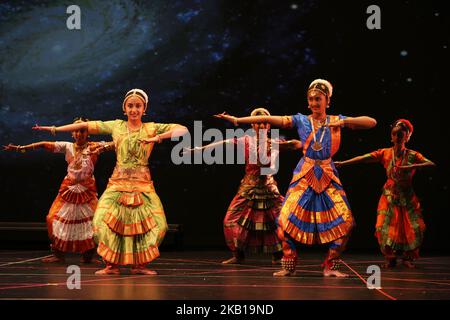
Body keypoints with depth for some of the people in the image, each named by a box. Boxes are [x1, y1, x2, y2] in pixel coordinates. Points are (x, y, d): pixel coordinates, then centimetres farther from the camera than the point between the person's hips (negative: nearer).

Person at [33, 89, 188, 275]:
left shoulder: (152, 128, 4)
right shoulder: (116, 126, 8)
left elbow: (183, 130, -4)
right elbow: (86, 125, 9)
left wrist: (158, 138, -18)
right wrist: (54, 129, 8)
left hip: (142, 184, 0)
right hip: (118, 183, 0)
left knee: (153, 223, -9)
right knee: (105, 221, -13)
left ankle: (139, 264, 6)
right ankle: (112, 264, 0)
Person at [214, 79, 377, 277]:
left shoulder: (337, 121, 7)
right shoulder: (300, 120, 6)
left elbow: (371, 122, 0)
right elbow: (268, 119, -2)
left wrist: (344, 121, -13)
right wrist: (237, 120, -9)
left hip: (328, 177, 0)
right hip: (304, 176, 0)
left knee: (344, 221, -10)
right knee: (286, 219, -10)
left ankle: (330, 267, 3)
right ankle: (288, 265, 5)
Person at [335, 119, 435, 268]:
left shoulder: (412, 155, -5)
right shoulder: (385, 153, -3)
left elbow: (431, 164, -19)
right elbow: (363, 158, -12)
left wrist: (410, 167, -32)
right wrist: (341, 163, -21)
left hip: (407, 198, 0)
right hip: (389, 196, 0)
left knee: (413, 227, -5)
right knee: (387, 226, -6)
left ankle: (407, 258, 13)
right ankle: (390, 258, 11)